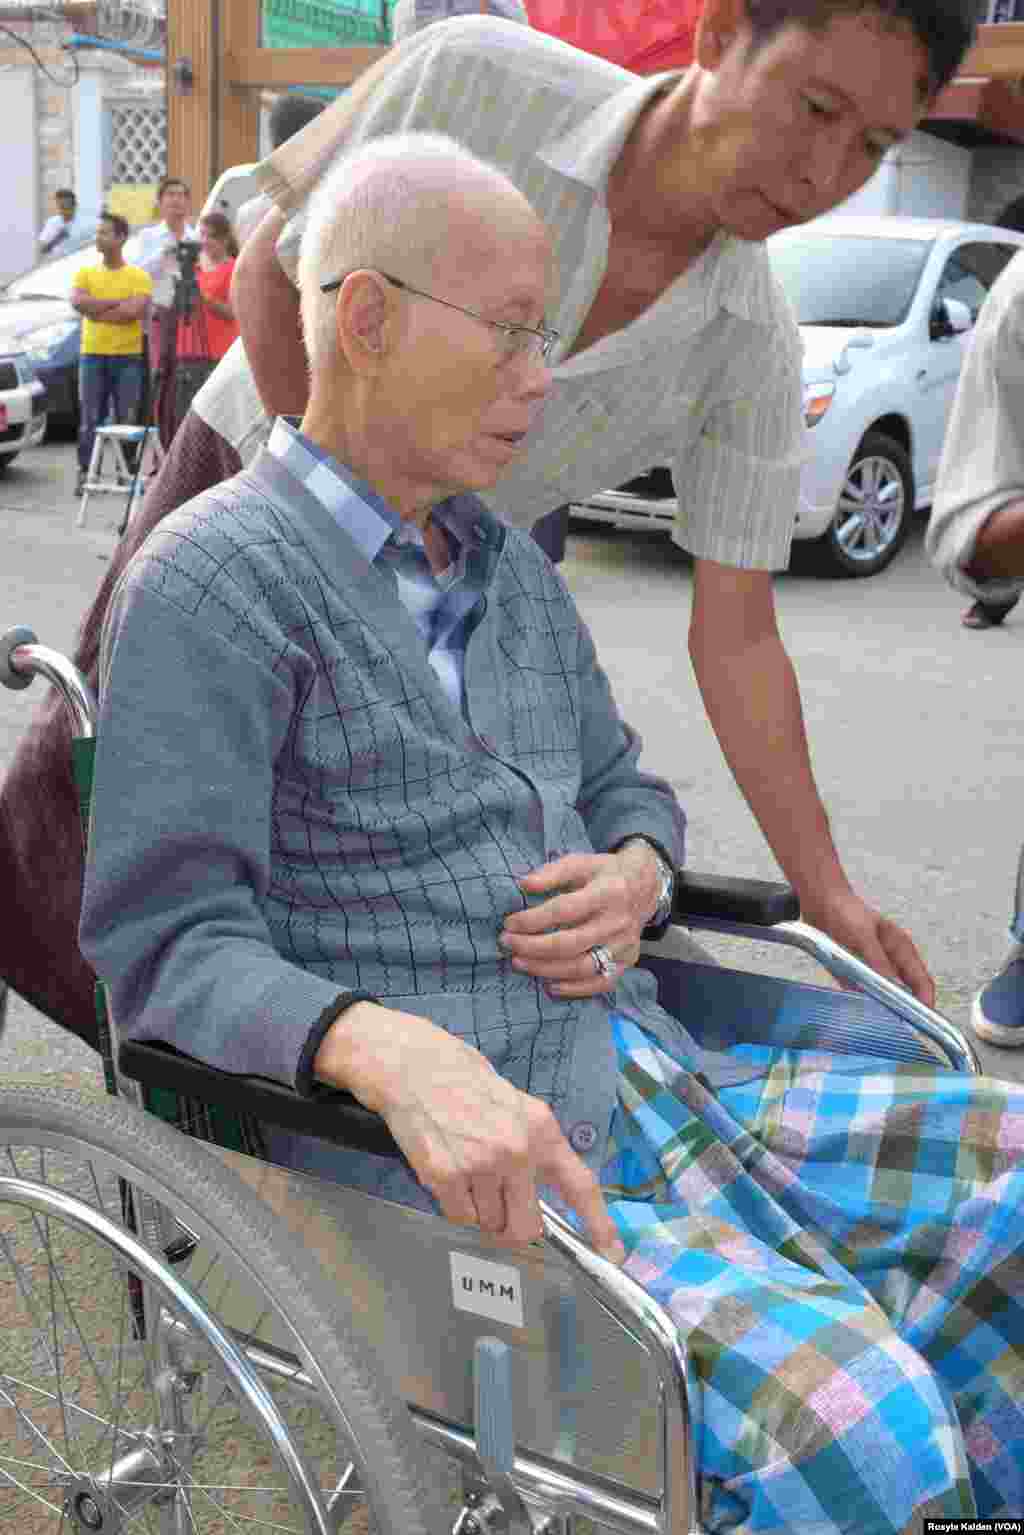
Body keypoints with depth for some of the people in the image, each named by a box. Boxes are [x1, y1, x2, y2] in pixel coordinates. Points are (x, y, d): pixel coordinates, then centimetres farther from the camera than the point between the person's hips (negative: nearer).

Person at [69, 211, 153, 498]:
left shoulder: (139, 276, 1)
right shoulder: (85, 273, 10)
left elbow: (134, 311, -15)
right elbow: (78, 303, -8)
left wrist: (97, 310, -9)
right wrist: (118, 303, -11)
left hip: (128, 356, -2)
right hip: (92, 354, 2)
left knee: (127, 419, 0)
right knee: (90, 419, 0)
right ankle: (86, 473, 3)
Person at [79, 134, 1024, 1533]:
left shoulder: (510, 569, 17)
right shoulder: (214, 581, -7)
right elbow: (164, 946, -14)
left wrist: (632, 880, 2)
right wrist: (394, 1052, -33)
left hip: (640, 1071, 8)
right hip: (451, 1159, -8)